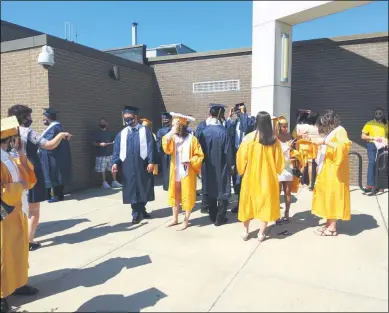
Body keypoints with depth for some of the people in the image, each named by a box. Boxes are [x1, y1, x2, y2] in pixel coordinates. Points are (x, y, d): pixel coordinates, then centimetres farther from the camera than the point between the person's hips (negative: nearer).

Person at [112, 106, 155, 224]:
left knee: (143, 188, 7)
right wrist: (115, 162, -8)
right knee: (132, 189, 4)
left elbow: (151, 147, -4)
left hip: (142, 165, -2)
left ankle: (141, 210, 25)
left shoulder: (145, 131, 2)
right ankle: (137, 213, 13)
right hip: (128, 167, 2)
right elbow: (117, 149, 5)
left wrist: (151, 162, -13)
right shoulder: (122, 133, 10)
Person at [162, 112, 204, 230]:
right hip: (175, 172, 5)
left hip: (187, 173, -4)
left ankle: (186, 220, 17)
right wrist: (171, 133, -22)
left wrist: (190, 161, -22)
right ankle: (175, 219, 27)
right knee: (175, 195, 13)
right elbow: (167, 150, -17)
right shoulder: (173, 138, 1)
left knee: (187, 196, 5)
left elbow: (200, 156, -6)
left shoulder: (192, 139, -9)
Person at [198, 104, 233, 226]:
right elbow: (228, 151, -13)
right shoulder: (223, 132, -17)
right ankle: (219, 218, 14)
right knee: (222, 191, 9)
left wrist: (203, 164, 13)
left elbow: (200, 150, 1)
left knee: (211, 190, 15)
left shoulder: (203, 132, -5)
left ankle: (213, 216, 25)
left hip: (208, 167, 4)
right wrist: (231, 164, 1)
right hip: (221, 167, -4)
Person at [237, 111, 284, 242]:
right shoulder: (274, 139, -6)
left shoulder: (248, 138, -12)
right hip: (268, 176, 1)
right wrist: (276, 170, 20)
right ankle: (261, 233, 15)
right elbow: (279, 159, 2)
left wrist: (242, 170, 11)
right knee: (265, 202, 11)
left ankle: (246, 231, 20)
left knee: (248, 202, 14)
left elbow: (241, 158, -6)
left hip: (251, 175, -1)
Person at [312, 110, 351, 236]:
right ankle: (329, 223, 14)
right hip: (327, 171, 9)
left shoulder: (340, 131, -9)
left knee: (333, 196, -5)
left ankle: (332, 227, 2)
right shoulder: (330, 133, 18)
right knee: (327, 196, 8)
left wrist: (324, 142, -27)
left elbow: (343, 146, -27)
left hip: (334, 172, -9)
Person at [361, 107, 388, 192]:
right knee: (372, 163, -15)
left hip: (382, 147, 3)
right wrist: (373, 138, -15)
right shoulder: (369, 124, 1)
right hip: (372, 145, -3)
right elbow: (363, 136, -2)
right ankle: (370, 184, -15)